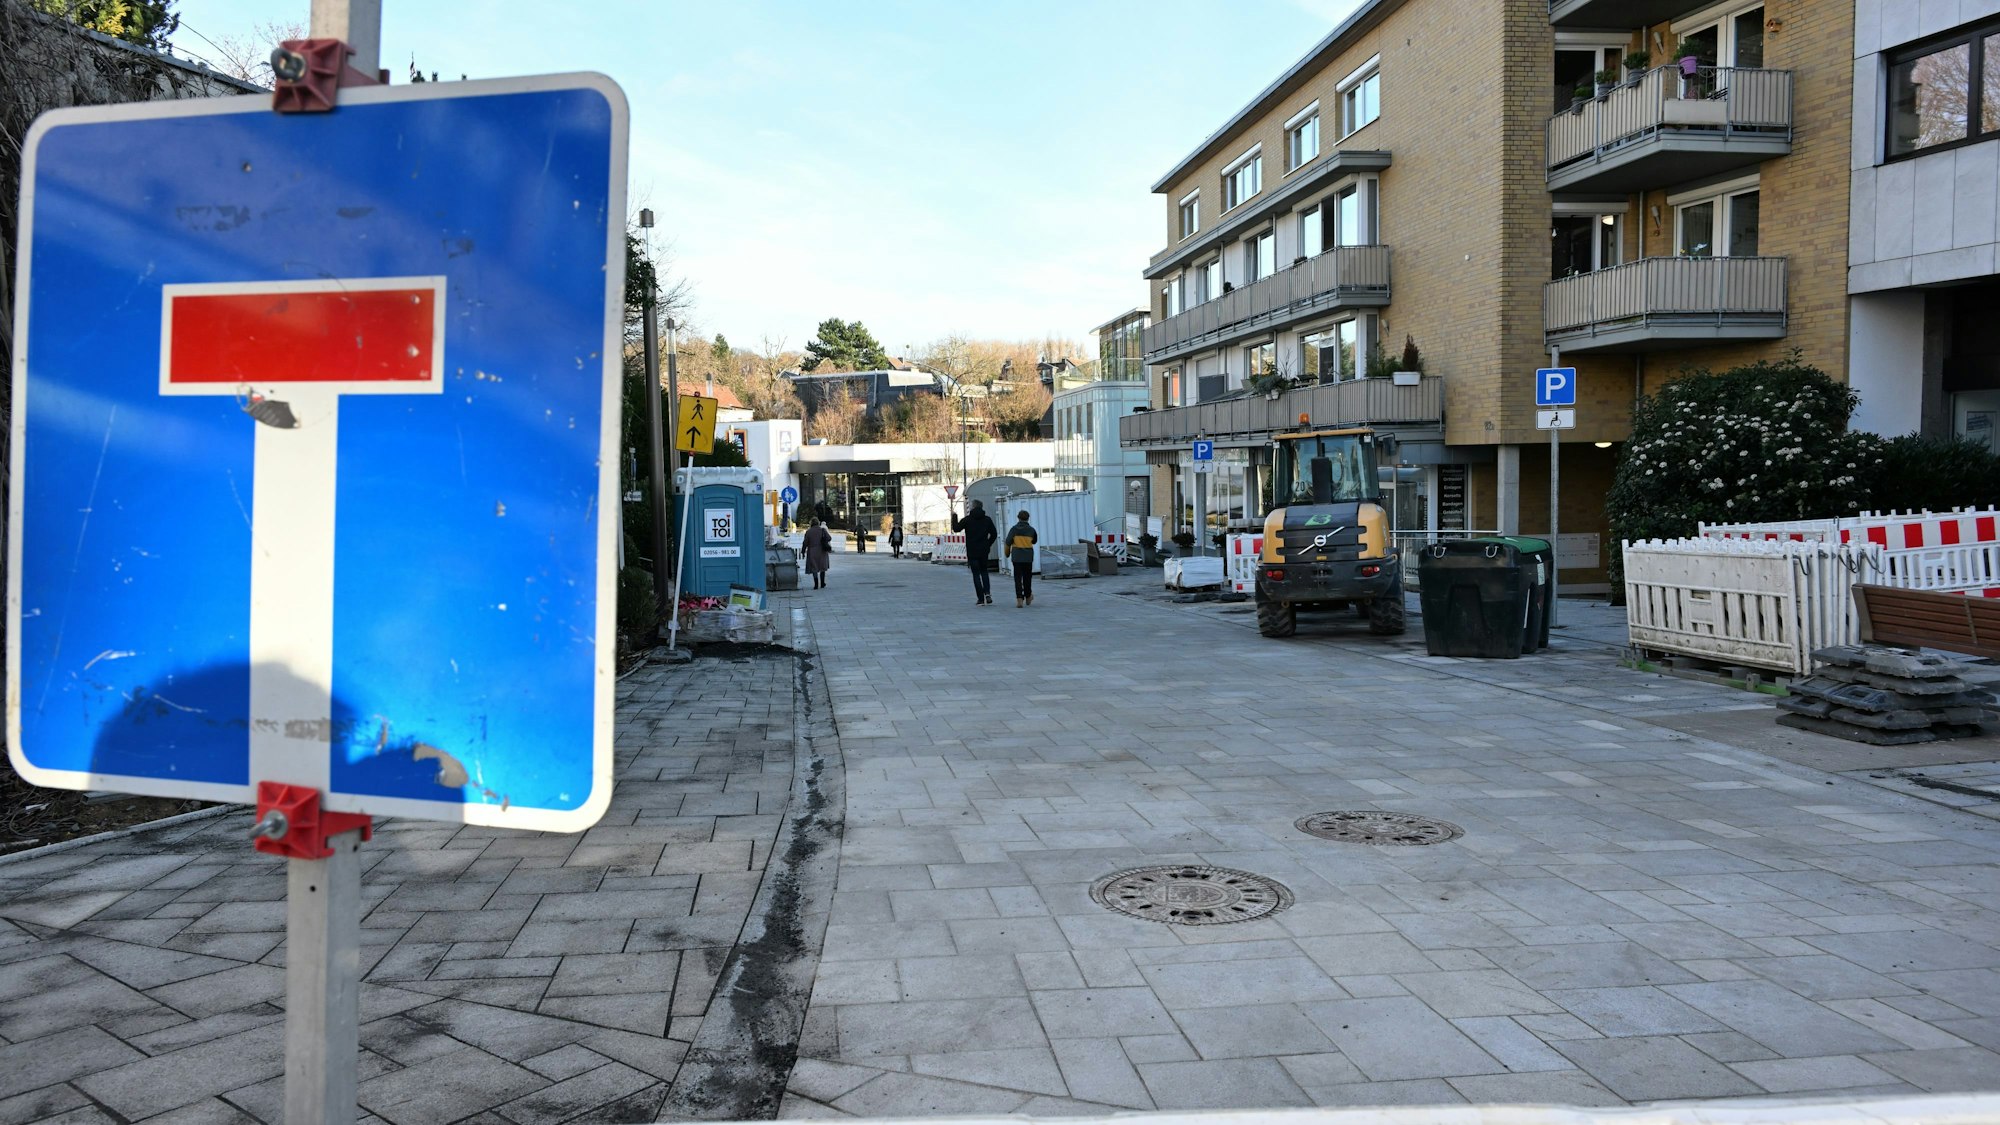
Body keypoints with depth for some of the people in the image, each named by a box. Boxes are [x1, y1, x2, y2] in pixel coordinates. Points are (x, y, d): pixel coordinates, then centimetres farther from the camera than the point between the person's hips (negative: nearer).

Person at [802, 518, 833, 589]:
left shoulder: (808, 531, -3)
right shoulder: (822, 530, -2)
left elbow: (805, 543, -4)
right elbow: (829, 538, -7)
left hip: (812, 552, -1)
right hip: (822, 551, 1)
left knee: (814, 568, 3)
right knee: (822, 568, 15)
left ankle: (816, 584, -9)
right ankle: (822, 584, 17)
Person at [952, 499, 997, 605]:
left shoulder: (967, 519, -8)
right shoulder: (987, 519, 2)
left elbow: (956, 528, -3)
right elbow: (994, 534, 3)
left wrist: (954, 517, 11)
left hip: (972, 552, -3)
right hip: (984, 551, 3)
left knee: (976, 574, 2)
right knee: (984, 572, 18)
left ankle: (980, 599, -2)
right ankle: (987, 593, -2)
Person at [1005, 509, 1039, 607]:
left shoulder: (1014, 529, -3)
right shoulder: (1031, 529, 1)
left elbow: (1008, 543, -3)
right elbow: (1034, 541, 17)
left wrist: (1007, 553, 12)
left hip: (1016, 557, -1)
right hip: (1028, 557, 1)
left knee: (1018, 578, -1)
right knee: (1027, 577, 15)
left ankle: (1019, 599, -13)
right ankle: (1028, 598, 26)